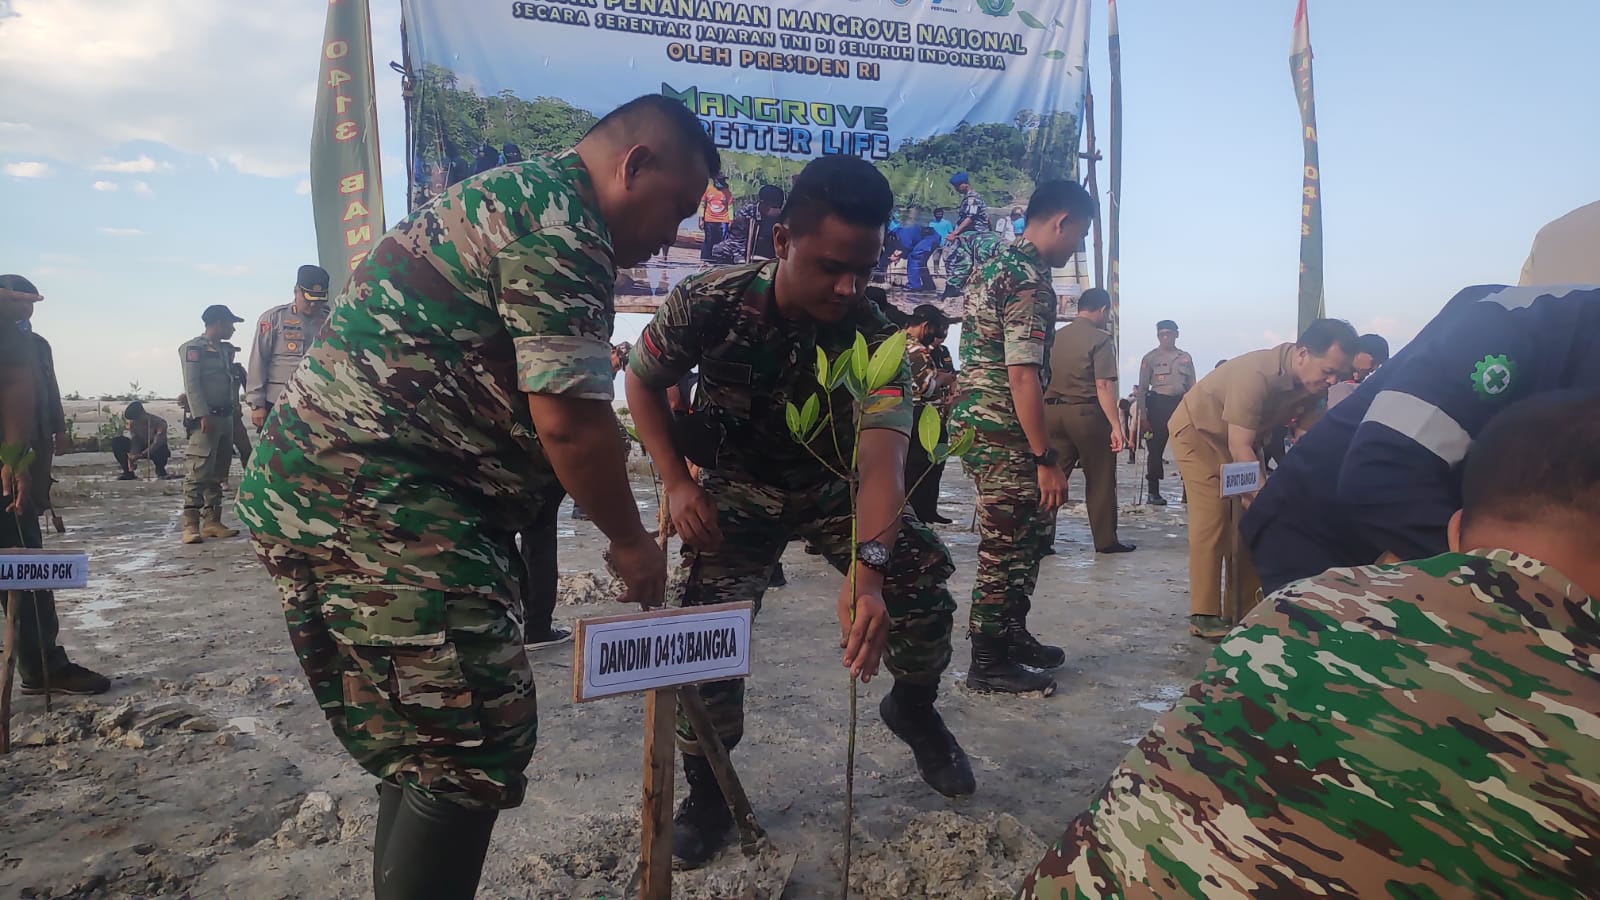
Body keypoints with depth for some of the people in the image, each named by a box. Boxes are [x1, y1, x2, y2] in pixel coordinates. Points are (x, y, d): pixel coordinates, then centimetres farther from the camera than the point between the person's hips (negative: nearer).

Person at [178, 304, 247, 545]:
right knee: (199, 473, -12)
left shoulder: (227, 350, 20)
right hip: (206, 418, -8)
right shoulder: (193, 349, -3)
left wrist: (236, 413, 15)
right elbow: (191, 385, -12)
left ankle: (212, 522, 13)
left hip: (226, 417, 8)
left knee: (218, 474, 9)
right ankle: (191, 525, -14)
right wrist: (203, 415, -20)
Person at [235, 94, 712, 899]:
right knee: (476, 742, -5)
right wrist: (630, 541, -4)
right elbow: (568, 416, -18)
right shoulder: (559, 210, -11)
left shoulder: (512, 195, 22)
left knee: (426, 741, 17)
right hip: (374, 497, -11)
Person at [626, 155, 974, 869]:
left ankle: (913, 706, 19)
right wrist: (677, 483, -17)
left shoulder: (875, 340, -27)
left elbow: (882, 459, -42)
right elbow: (643, 382, -7)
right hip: (735, 492, -1)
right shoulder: (708, 303, -27)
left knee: (922, 579, -14)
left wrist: (867, 567, -59)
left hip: (833, 488, 1)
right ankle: (706, 789, 9)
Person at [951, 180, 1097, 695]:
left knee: (1032, 532, 19)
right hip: (1003, 433, -10)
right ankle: (989, 663, 11)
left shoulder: (996, 266, 15)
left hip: (974, 420, 10)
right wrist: (1046, 459, -20)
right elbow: (1022, 376, -22)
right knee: (1007, 546, 0)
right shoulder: (1030, 281, -16)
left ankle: (1012, 635, 31)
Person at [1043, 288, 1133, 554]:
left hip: (1051, 411, 5)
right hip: (1086, 412, -5)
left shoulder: (1056, 337, 10)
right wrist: (1116, 425, -17)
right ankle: (1105, 540, 14)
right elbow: (1104, 385, -16)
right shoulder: (1101, 339, -8)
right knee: (1100, 480, 7)